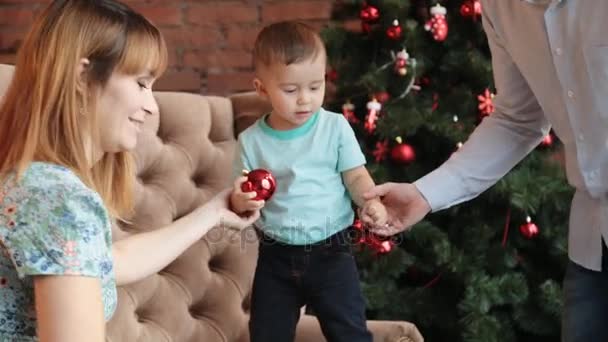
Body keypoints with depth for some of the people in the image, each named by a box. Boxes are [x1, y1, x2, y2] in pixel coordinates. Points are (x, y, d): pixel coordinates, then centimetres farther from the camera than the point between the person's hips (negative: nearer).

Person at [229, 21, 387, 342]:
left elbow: (355, 176, -2)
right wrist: (240, 200, -21)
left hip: (330, 252, -1)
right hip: (276, 256, 2)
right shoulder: (252, 141, -3)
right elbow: (240, 195, 2)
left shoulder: (335, 127, -5)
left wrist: (369, 201, -22)